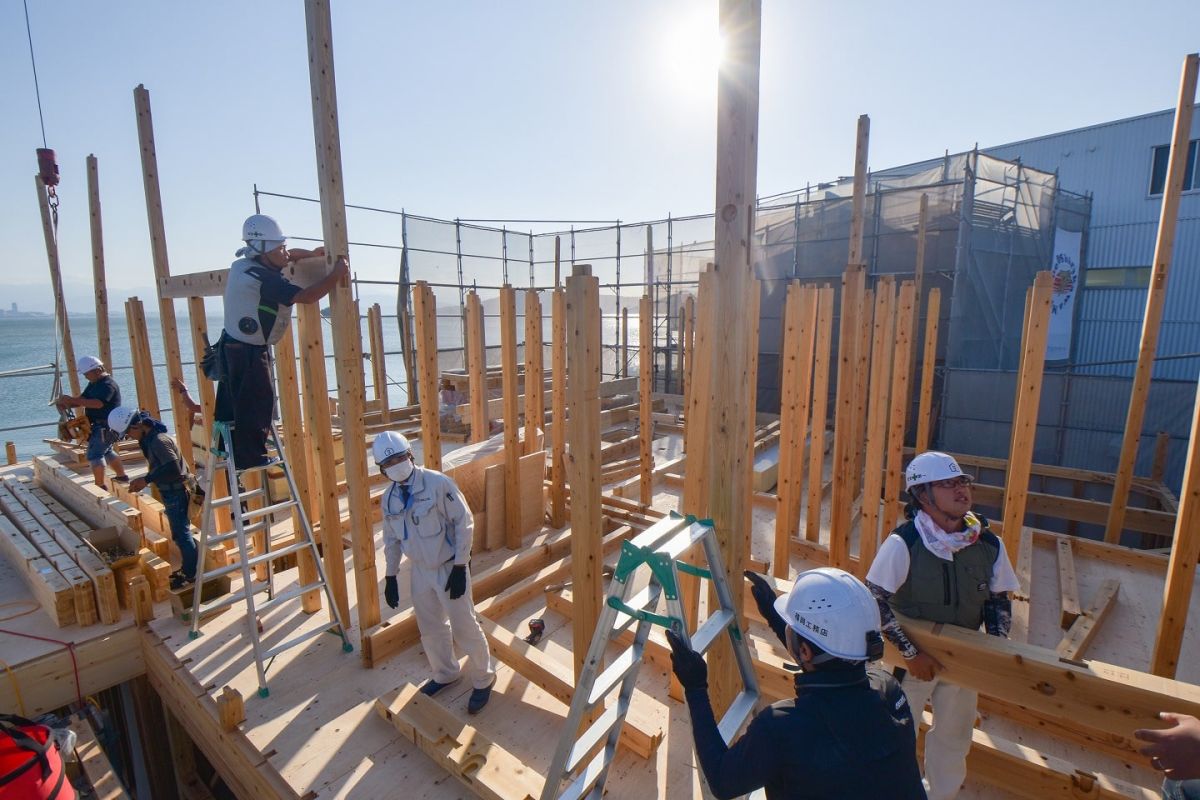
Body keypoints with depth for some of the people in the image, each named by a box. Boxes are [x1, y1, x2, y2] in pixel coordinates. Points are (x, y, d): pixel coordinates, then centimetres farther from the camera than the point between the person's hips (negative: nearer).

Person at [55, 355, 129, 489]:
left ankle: (100, 486, -6)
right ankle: (122, 476, 32)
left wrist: (72, 400, -34)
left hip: (105, 426, -11)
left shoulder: (108, 384, -18)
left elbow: (98, 403, -32)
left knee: (94, 455, -9)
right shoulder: (94, 384, 14)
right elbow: (83, 400, 11)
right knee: (106, 451, 21)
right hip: (100, 426, 11)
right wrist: (66, 404, -8)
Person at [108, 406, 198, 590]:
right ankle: (187, 569, 31)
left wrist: (146, 480, -22)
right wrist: (145, 480, 3)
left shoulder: (159, 440, -23)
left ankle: (191, 574, 12)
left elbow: (174, 469, -29)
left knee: (182, 534, 1)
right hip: (170, 492, 10)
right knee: (180, 533, 18)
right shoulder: (149, 439, 7)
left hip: (175, 493, -10)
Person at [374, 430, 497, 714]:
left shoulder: (437, 483, -21)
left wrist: (460, 567, -18)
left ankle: (483, 680, 24)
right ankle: (445, 674, 44)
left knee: (464, 627, 1)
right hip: (420, 571, 6)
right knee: (431, 628, 20)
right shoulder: (389, 498, 0)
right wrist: (390, 576, 13)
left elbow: (463, 522, -19)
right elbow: (391, 539, 13)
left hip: (449, 568, -6)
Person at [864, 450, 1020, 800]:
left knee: (953, 737, 25)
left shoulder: (990, 545, -11)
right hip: (912, 659, -4)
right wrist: (910, 652, -23)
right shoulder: (903, 543, -27)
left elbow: (999, 599, 3)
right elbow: (874, 600, -23)